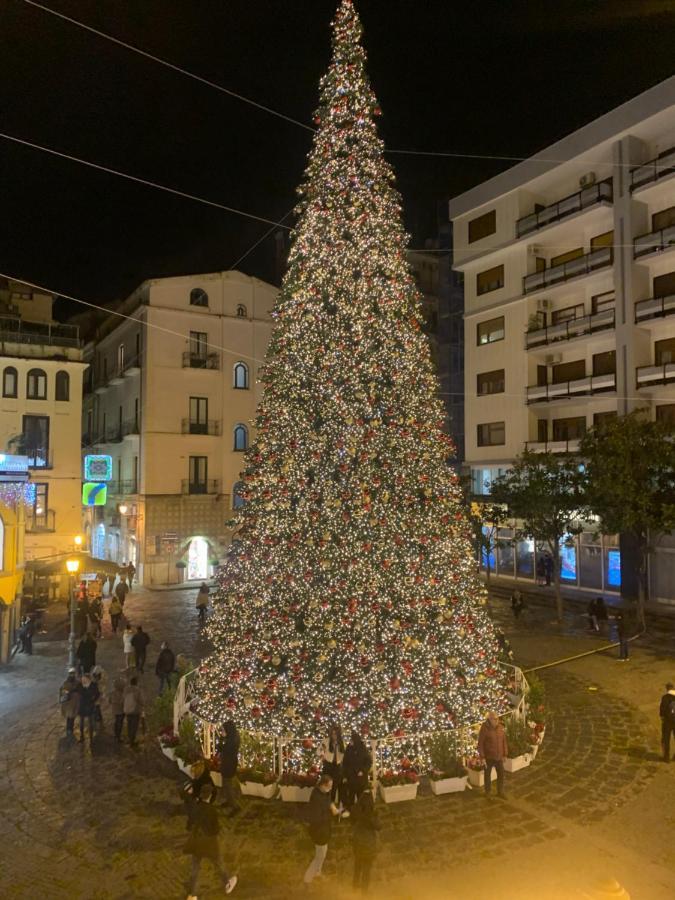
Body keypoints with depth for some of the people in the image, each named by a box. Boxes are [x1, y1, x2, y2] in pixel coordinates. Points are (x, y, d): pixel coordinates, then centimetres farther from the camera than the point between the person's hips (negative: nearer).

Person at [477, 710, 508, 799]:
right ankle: (487, 791, 31)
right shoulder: (484, 728, -19)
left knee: (501, 774, 10)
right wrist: (482, 757, -16)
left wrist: (505, 755, 4)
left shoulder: (500, 727, -5)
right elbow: (480, 743, -15)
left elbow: (504, 741, 4)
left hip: (499, 756, 4)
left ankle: (500, 792, 28)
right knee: (488, 774, 12)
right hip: (488, 756, -4)